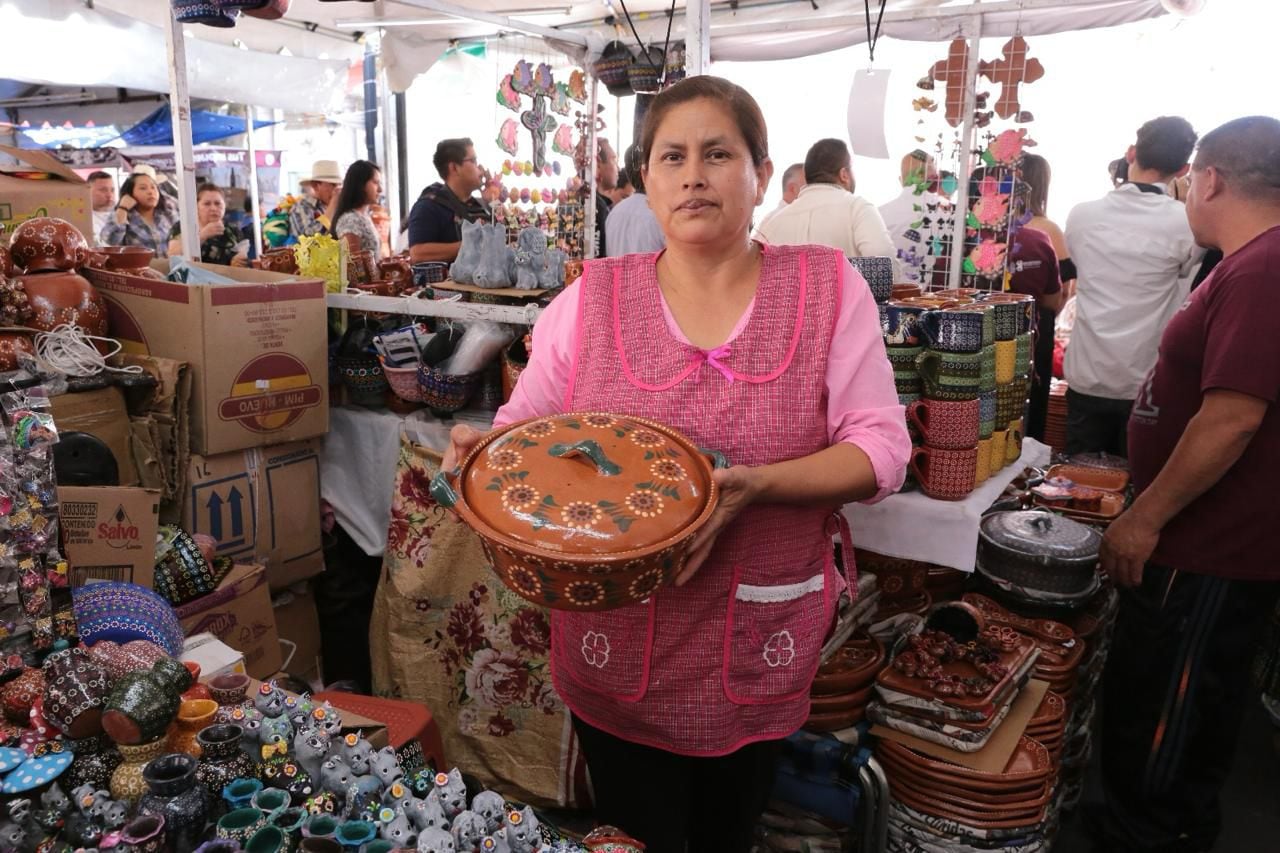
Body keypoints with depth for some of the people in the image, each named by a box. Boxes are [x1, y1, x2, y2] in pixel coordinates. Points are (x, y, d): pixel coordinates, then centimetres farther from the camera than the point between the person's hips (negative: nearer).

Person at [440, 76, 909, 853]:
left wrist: (756, 485, -25)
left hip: (758, 650, 1)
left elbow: (881, 447, -9)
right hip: (617, 645, 0)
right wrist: (484, 452, -22)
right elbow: (521, 428, 2)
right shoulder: (592, 297, -3)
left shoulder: (829, 288, -5)